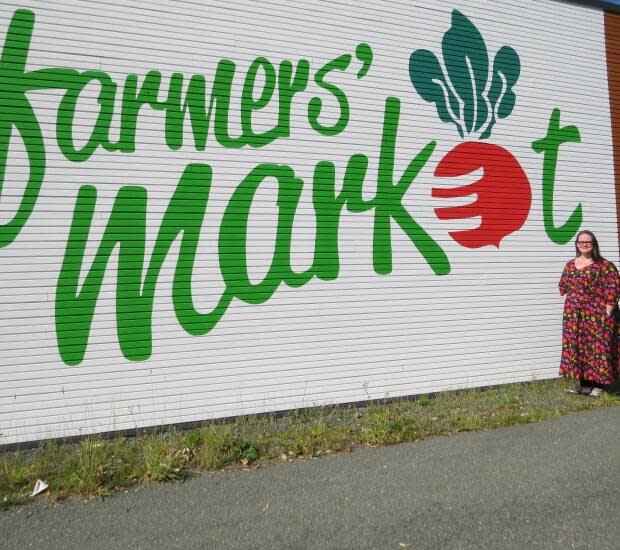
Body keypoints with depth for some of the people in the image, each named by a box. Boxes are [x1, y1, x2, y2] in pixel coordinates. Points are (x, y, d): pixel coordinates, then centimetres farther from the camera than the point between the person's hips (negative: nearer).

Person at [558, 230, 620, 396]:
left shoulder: (604, 265, -6)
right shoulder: (570, 265, 11)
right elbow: (563, 287, 20)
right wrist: (569, 304, 10)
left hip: (597, 315, -5)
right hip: (574, 316, 5)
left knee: (598, 347, -1)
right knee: (577, 347, 8)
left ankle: (599, 384, 10)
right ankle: (584, 383, 18)